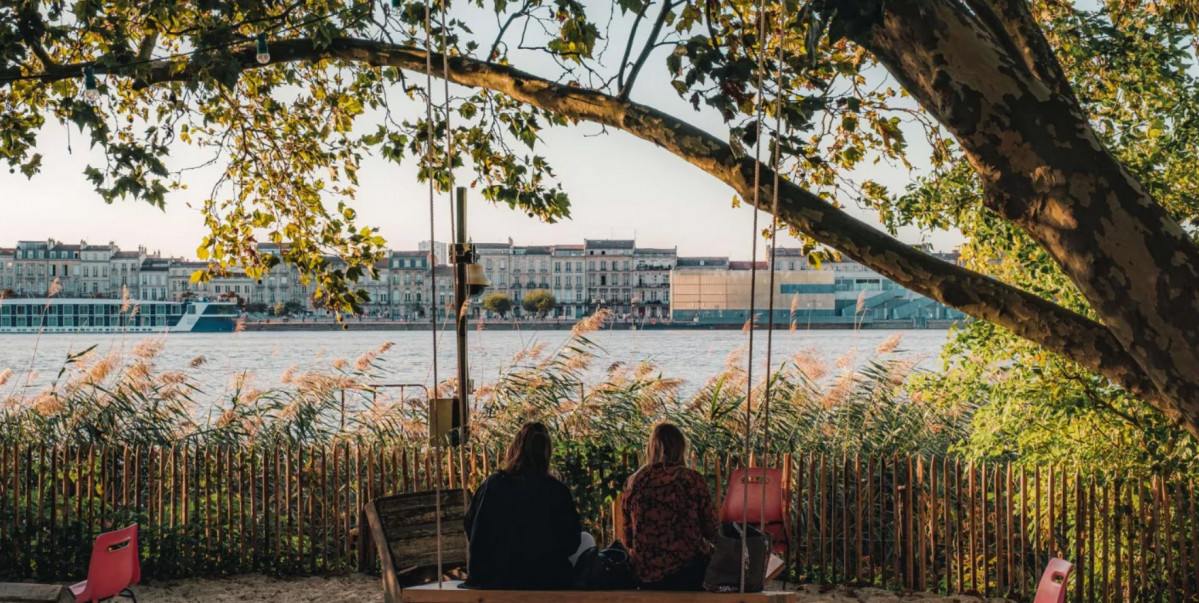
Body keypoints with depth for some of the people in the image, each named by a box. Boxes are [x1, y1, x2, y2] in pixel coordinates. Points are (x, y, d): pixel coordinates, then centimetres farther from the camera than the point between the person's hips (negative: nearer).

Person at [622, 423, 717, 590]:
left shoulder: (634, 482, 1)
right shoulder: (692, 479, -6)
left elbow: (628, 537, 7)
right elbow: (711, 530, -2)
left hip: (645, 576, 4)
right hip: (687, 571, -4)